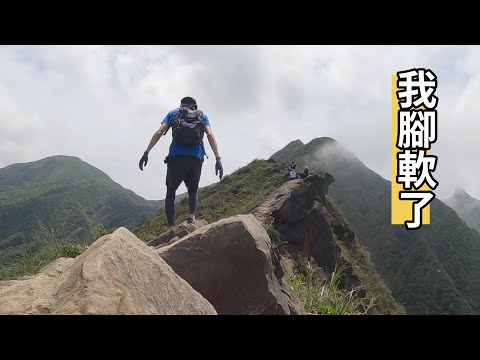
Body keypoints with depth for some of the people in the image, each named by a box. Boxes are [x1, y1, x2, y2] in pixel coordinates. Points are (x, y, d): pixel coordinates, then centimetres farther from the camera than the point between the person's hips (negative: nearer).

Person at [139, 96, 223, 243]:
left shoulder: (173, 113, 21)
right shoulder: (203, 116, 21)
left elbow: (159, 132, 7)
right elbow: (210, 135, 4)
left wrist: (146, 152, 4)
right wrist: (218, 159, -3)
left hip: (176, 157, -1)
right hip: (196, 158, 1)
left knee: (171, 192, 11)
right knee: (193, 191, 21)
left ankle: (171, 230, -6)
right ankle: (191, 217, -7)